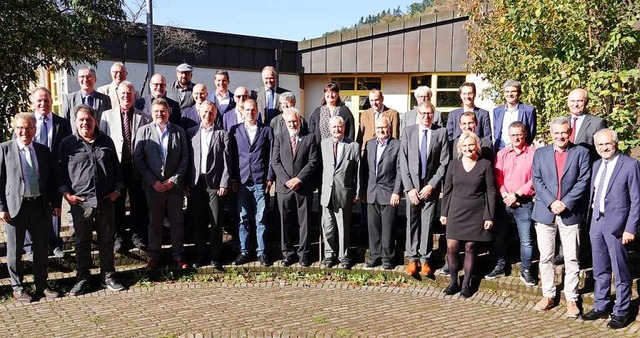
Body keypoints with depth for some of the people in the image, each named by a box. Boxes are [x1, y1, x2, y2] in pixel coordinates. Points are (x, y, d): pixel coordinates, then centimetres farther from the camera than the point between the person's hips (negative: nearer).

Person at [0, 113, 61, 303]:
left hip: (40, 205, 3)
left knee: (41, 248, 11)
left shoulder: (43, 150, 8)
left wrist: (55, 203, 7)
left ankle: (41, 285, 24)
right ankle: (17, 288, 20)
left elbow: (51, 179, 11)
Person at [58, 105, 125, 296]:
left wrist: (117, 189, 4)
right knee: (82, 241, 7)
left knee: (107, 240, 9)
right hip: (80, 201, -2)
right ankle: (82, 279, 19)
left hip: (105, 201, 2)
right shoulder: (68, 144, 3)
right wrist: (66, 193, -5)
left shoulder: (106, 142, 9)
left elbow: (116, 168, 14)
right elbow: (60, 171, 5)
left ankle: (108, 277, 20)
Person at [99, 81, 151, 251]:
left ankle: (137, 235, 21)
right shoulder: (107, 115, 6)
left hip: (137, 166, 0)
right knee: (117, 203, 7)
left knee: (138, 202, 7)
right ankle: (117, 236, 21)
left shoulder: (143, 117, 5)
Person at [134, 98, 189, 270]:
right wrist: (153, 181, -9)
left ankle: (178, 254, 18)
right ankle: (154, 256, 19)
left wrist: (175, 179, -7)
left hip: (174, 184, 1)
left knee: (177, 222, 7)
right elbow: (138, 158, -2)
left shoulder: (179, 131, 5)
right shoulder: (143, 131, 3)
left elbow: (185, 157, 3)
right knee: (155, 222, 9)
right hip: (153, 185, 0)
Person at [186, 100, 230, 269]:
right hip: (196, 182, 2)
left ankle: (215, 256, 11)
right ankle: (201, 255, 19)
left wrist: (224, 183, -7)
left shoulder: (222, 134, 3)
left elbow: (227, 160, -1)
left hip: (215, 182, -2)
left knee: (215, 221, 2)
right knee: (198, 221, 8)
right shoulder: (191, 132, 8)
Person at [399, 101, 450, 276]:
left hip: (431, 186, -1)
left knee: (427, 223, 4)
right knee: (412, 222, 5)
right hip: (412, 186, 1)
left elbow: (444, 163, -2)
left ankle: (424, 259, 14)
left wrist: (432, 185, -9)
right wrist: (409, 187, -7)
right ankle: (413, 259, 14)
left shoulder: (441, 133, 0)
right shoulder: (408, 131, 3)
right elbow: (403, 162, 0)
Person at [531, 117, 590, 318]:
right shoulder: (540, 153, 8)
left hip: (570, 213, -2)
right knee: (545, 257, 7)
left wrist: (565, 203, -13)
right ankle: (548, 296, 18)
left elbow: (583, 181, -4)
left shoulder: (581, 152, 3)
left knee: (571, 259, 3)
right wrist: (551, 202, -11)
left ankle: (571, 299, 12)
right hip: (545, 212, 2)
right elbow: (537, 181, 1)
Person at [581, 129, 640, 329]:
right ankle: (600, 307, 29)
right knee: (600, 270, 16)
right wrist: (591, 221, 9)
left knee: (620, 272, 5)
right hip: (596, 223, 6)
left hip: (616, 224, -6)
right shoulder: (596, 165, 11)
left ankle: (621, 313, 17)